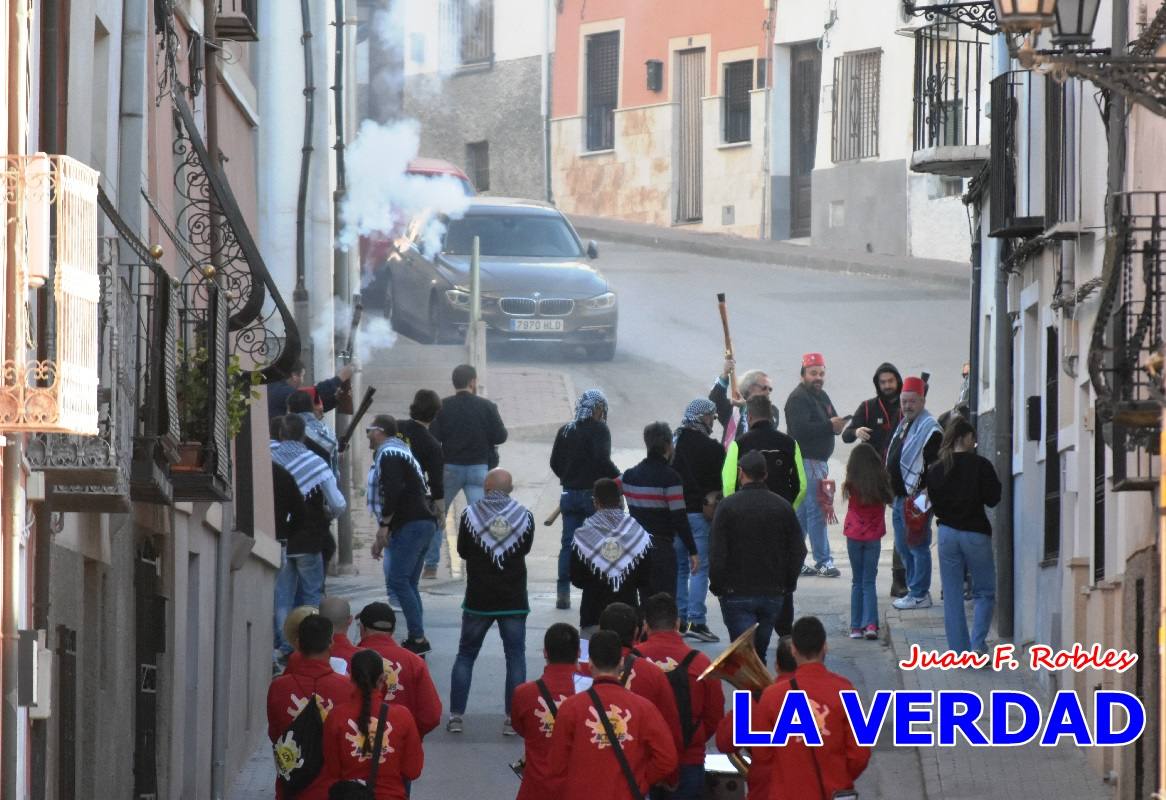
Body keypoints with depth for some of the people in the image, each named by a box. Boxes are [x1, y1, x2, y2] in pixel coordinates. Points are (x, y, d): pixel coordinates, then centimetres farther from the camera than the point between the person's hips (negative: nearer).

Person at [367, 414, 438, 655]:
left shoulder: (388, 454, -7)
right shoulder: (399, 452, 27)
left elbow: (393, 491, -21)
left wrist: (384, 526, -16)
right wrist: (381, 537, 29)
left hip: (410, 526, -10)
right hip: (423, 524, 10)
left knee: (397, 581, -12)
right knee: (407, 584, 10)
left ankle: (418, 639, -18)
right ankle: (417, 641, 8)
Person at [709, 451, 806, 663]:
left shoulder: (727, 506, -9)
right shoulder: (783, 507, 2)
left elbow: (717, 553, -10)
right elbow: (798, 552, 5)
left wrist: (717, 585, 2)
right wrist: (787, 585, 14)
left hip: (737, 595, -4)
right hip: (773, 594, 4)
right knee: (760, 650, 17)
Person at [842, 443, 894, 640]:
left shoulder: (852, 484, -12)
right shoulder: (882, 482, -8)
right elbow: (889, 500, 1)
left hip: (854, 535, 0)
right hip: (874, 536, 0)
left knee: (857, 582, 11)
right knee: (869, 582, 5)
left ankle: (856, 626, 7)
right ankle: (871, 624, -10)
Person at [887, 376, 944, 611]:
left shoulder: (929, 429, -14)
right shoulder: (905, 424, 17)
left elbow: (934, 467, -20)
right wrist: (892, 492, 23)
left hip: (916, 497, -10)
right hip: (901, 496, 10)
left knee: (918, 546, -5)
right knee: (903, 547, 16)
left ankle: (919, 594, -2)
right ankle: (915, 589, 26)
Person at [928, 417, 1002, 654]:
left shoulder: (936, 470, 1)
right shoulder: (980, 465, -9)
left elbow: (935, 503, 6)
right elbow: (993, 499, -7)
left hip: (948, 534, 3)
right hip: (976, 533, -3)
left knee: (952, 596, 9)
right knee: (984, 592, 8)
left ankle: (959, 651, 6)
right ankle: (978, 644, -9)